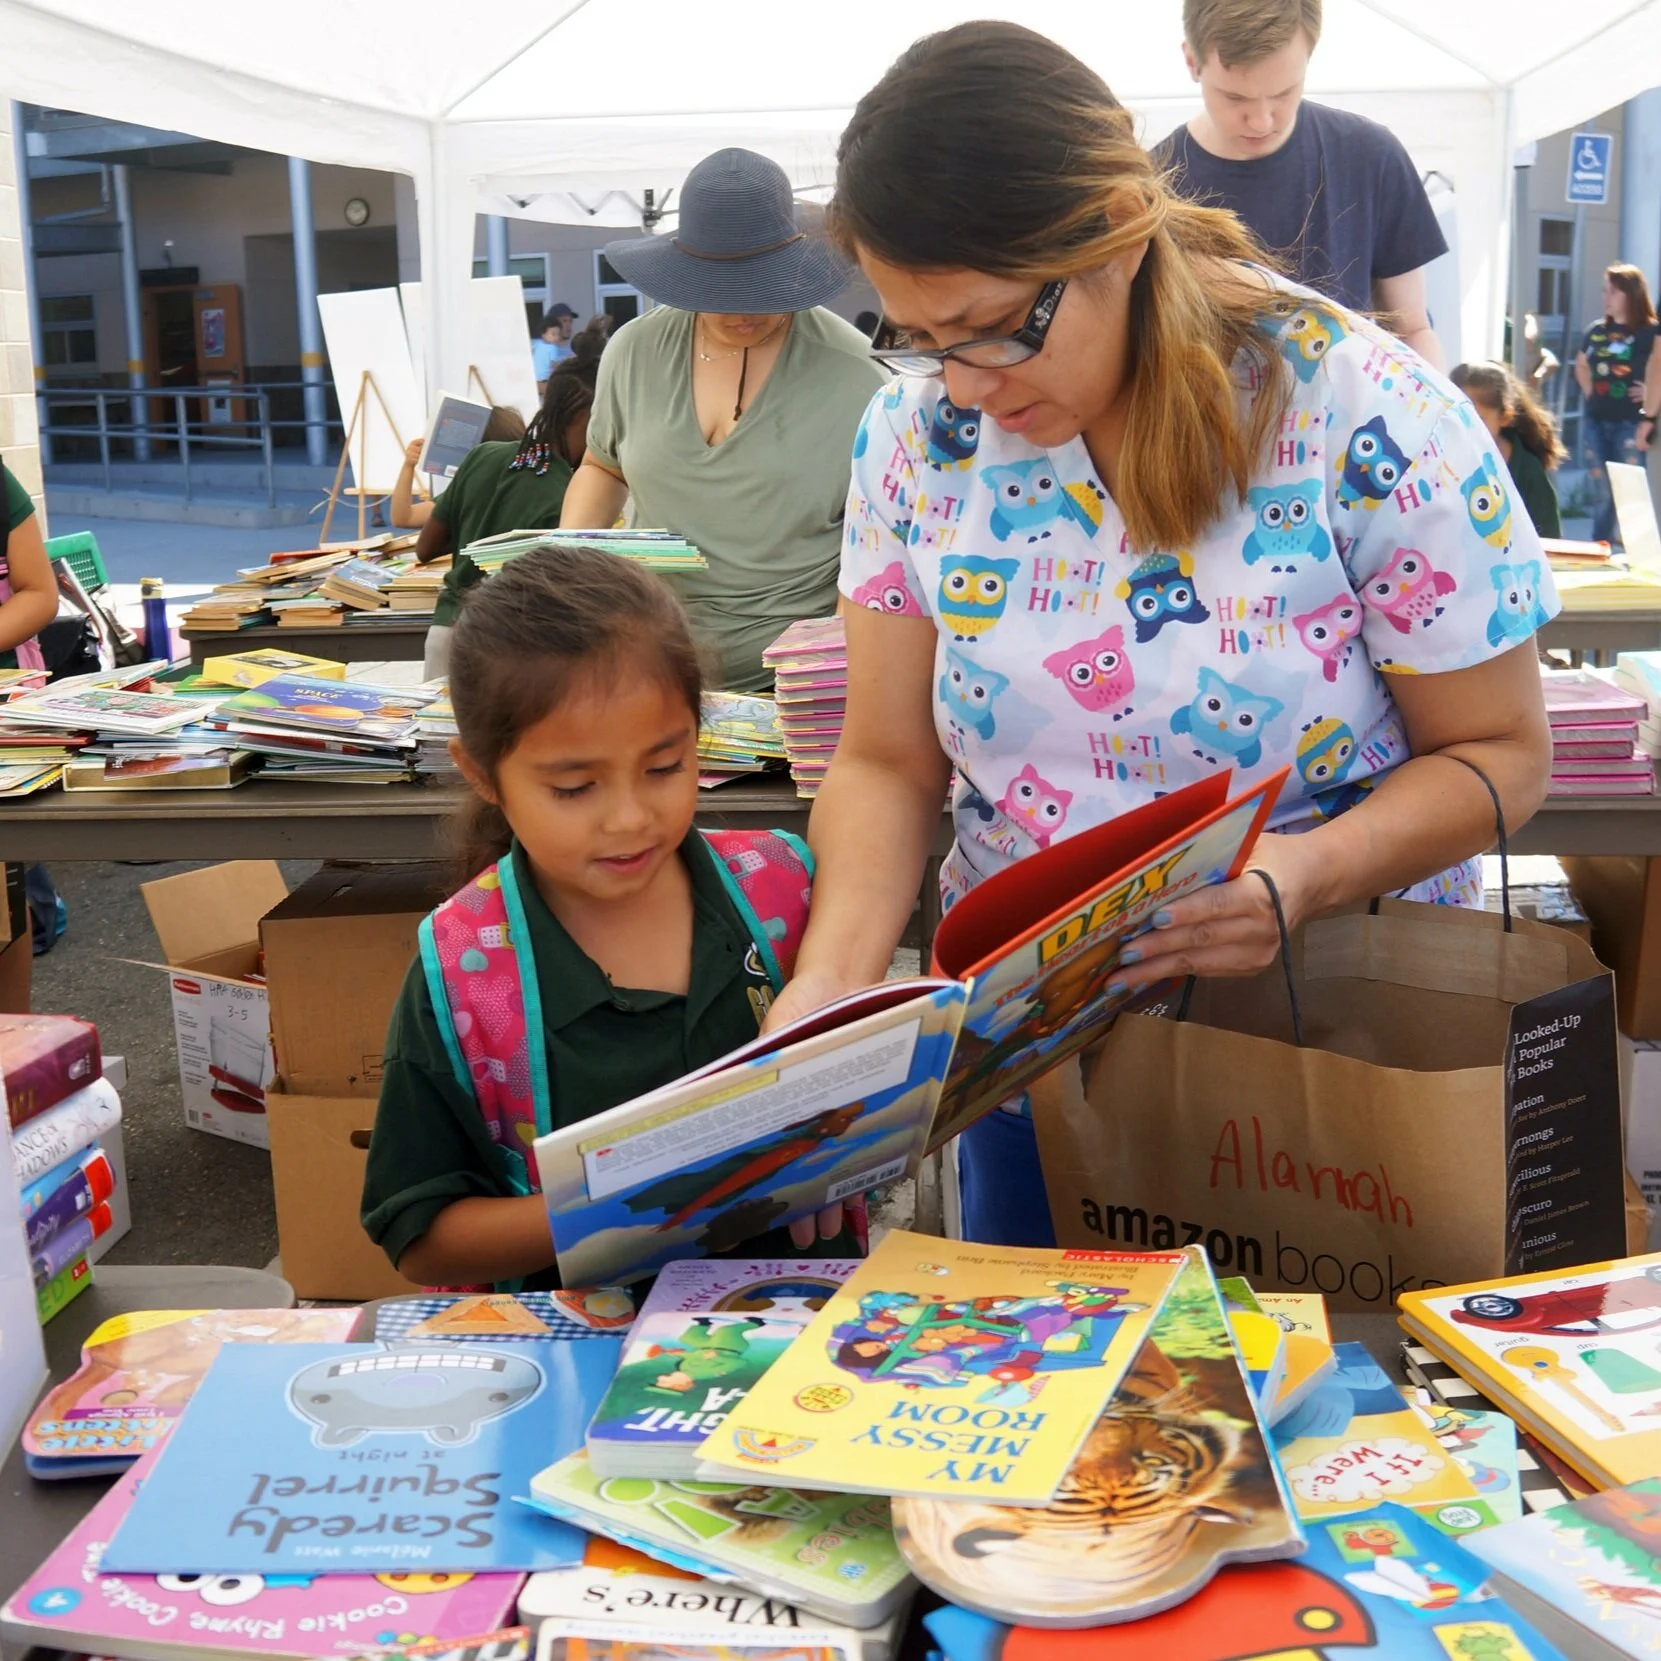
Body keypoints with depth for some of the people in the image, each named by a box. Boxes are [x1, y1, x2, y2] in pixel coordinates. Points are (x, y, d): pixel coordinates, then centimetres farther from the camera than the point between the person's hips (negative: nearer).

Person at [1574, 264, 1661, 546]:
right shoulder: (1596, 330, 11)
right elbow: (1581, 366, 26)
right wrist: (1589, 394, 11)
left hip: (1629, 424, -5)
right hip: (1596, 422, 6)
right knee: (1601, 496, 11)